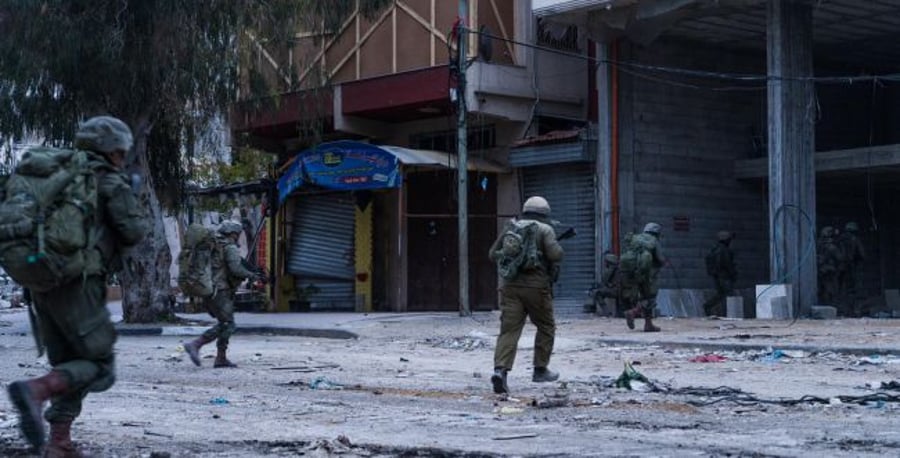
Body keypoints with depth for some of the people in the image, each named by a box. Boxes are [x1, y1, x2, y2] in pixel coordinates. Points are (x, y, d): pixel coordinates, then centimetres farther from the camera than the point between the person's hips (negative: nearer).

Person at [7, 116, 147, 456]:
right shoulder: (109, 182, -1)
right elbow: (133, 231, -8)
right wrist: (130, 200, 13)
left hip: (42, 282, 7)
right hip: (78, 285, -7)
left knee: (70, 366, 15)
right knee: (99, 367, -1)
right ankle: (35, 391, -24)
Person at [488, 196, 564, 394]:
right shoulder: (545, 230, 2)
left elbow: (493, 254, 16)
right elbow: (555, 254, -12)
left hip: (510, 284, 3)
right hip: (536, 285, -3)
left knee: (509, 330, -3)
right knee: (546, 327, 17)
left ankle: (500, 369, -22)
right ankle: (540, 369, 22)